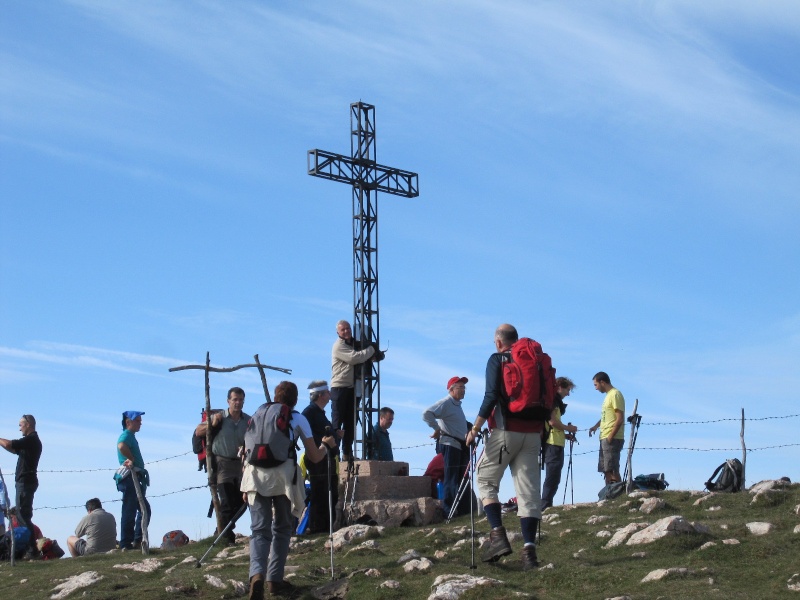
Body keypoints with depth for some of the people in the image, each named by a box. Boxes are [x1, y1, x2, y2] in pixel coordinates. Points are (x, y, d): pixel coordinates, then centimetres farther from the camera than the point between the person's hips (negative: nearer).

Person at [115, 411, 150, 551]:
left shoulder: (131, 437, 23)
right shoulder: (126, 435, -10)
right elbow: (121, 446, -32)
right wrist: (131, 459, -19)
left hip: (135, 479, 11)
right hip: (129, 477, -11)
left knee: (144, 509, 16)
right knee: (129, 512, -9)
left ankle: (137, 540, 18)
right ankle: (126, 544, -8)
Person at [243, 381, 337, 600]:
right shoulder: (298, 419, 13)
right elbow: (314, 457, 14)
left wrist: (247, 486, 31)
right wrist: (326, 445, 35)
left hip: (255, 474, 2)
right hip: (283, 475, -2)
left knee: (260, 529, 0)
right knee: (281, 529, 15)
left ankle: (257, 574, -24)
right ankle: (274, 579, 11)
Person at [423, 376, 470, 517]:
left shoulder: (457, 404, 20)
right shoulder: (446, 403, -10)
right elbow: (427, 414, -23)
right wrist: (437, 429, -19)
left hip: (460, 446, 10)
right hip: (450, 444, -10)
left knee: (462, 478, 11)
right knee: (452, 478, -10)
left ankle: (463, 510, 15)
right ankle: (448, 510, -9)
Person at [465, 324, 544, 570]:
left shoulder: (497, 360, -1)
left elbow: (492, 396, -13)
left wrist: (475, 428, -10)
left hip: (506, 430, -4)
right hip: (533, 434, 4)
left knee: (486, 480, 9)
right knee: (528, 490, 2)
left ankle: (498, 536, -9)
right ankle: (529, 550, -7)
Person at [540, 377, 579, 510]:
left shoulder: (555, 401, 24)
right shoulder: (553, 399, -7)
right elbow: (552, 421, -17)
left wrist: (565, 435, 15)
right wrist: (568, 428, -4)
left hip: (555, 444, 10)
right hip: (553, 444, -10)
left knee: (553, 478, 10)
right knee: (553, 477, -11)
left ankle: (545, 506, 10)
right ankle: (546, 506, -13)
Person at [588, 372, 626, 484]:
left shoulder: (615, 394, -10)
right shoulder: (608, 395, 20)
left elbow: (620, 418, -17)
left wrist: (611, 436, -20)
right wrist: (596, 426, 10)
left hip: (612, 439, -10)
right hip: (605, 439, 10)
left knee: (612, 470, -12)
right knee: (606, 470, 10)